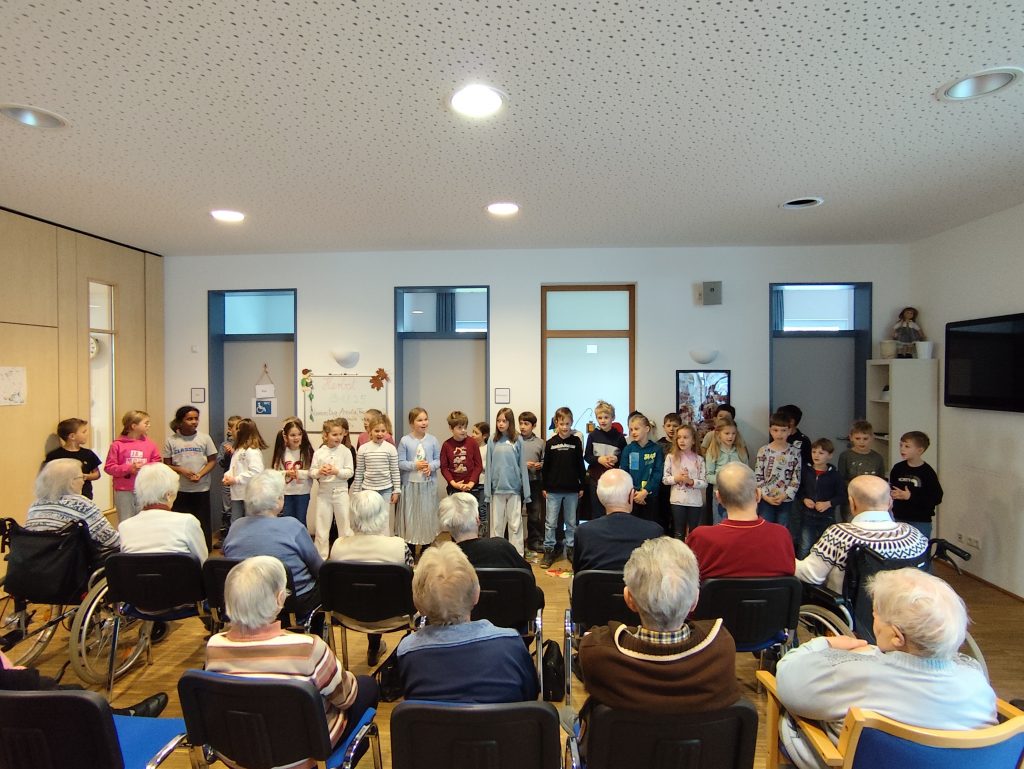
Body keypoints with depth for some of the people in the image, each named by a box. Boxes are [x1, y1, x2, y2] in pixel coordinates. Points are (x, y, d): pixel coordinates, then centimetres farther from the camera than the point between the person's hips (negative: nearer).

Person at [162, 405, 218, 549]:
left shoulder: (204, 438, -1)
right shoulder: (171, 440, 0)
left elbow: (212, 461, 1)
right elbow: (167, 465, 3)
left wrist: (200, 474, -15)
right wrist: (181, 470, -16)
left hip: (201, 489, 0)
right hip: (179, 489, 0)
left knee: (203, 523, 5)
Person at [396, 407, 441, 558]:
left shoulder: (432, 440, -1)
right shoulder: (405, 441, -6)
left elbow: (439, 460, 3)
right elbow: (400, 463, -5)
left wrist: (431, 466, -16)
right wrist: (415, 465, -18)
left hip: (428, 483, 2)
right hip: (410, 483, -1)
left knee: (427, 514, 10)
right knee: (410, 514, 5)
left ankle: (426, 548, 27)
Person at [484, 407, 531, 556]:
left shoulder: (518, 441, -2)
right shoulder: (492, 442, 1)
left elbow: (522, 466, -1)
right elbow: (489, 467, 2)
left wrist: (526, 491, -2)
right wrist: (487, 491, -1)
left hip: (514, 488, -1)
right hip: (497, 488, 1)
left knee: (515, 524, 6)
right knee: (496, 524, 10)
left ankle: (517, 555, 15)